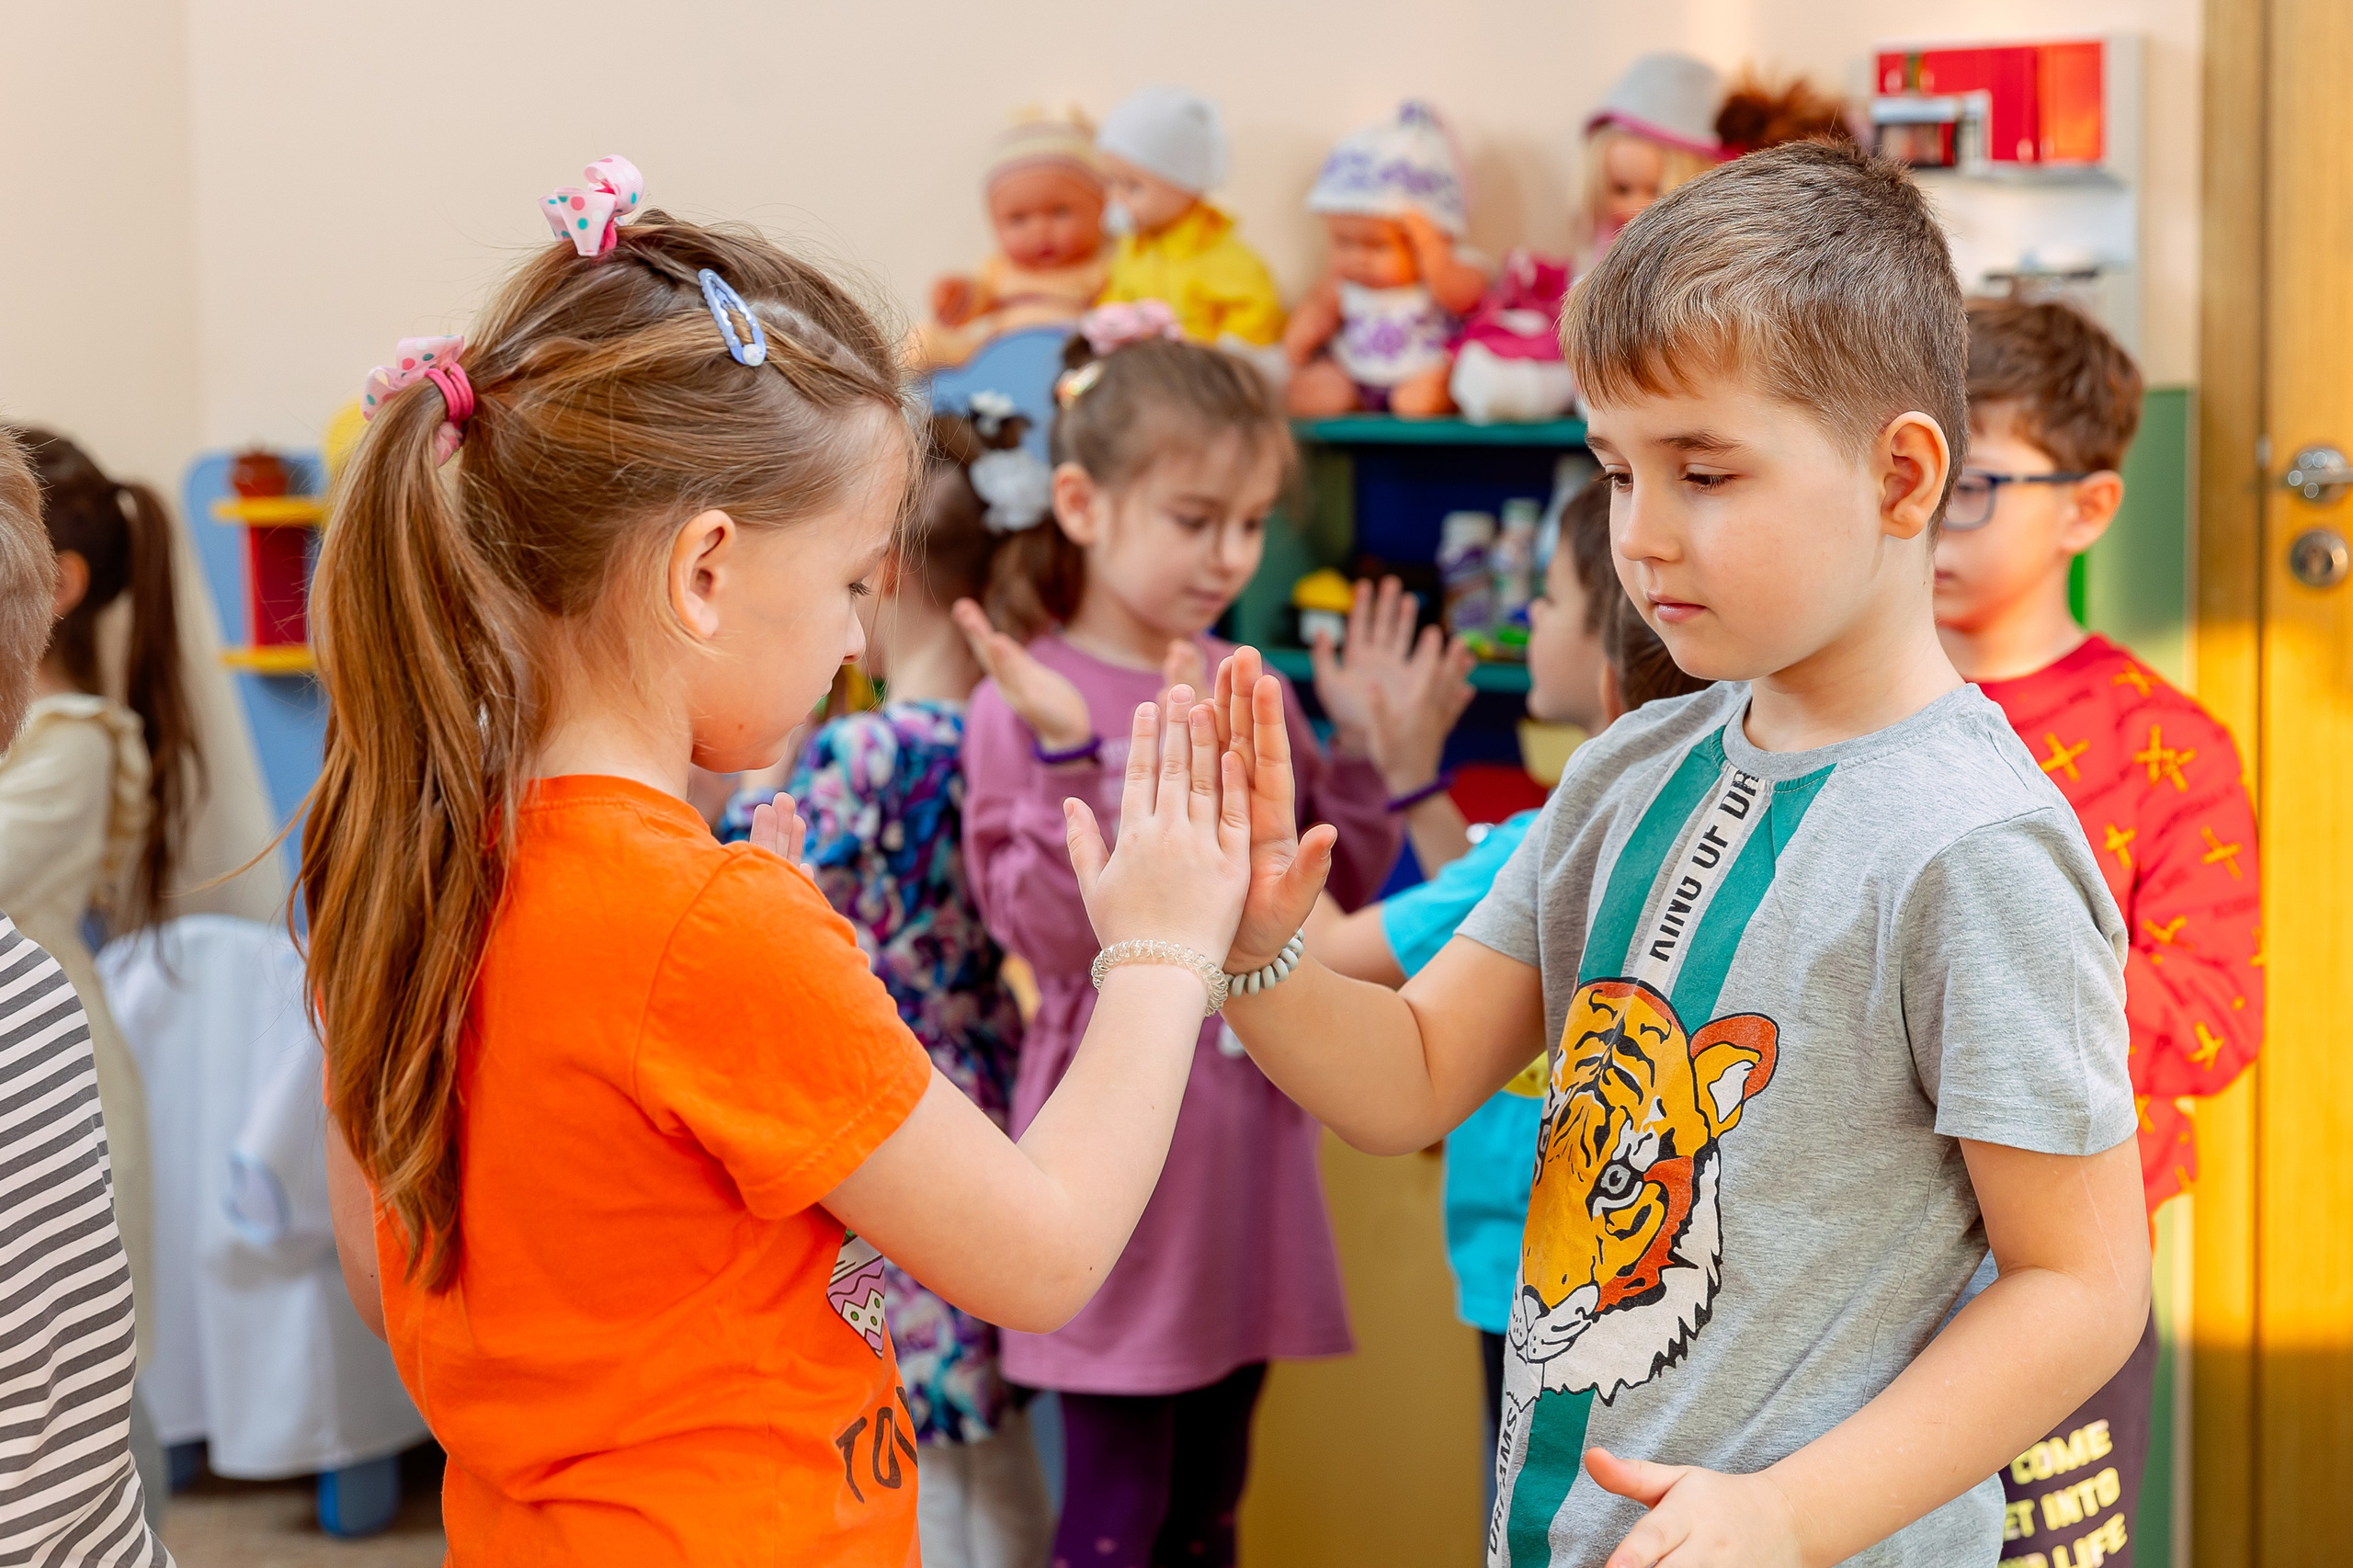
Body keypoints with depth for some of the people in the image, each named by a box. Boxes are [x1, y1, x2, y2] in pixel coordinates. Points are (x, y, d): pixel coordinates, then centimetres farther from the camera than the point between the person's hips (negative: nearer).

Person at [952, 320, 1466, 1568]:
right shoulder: (1027, 703, -11)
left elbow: (1322, 902, 12)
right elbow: (1052, 934, -19)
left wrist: (1379, 762, 1)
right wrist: (1071, 754, -29)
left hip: (1248, 1124, 6)